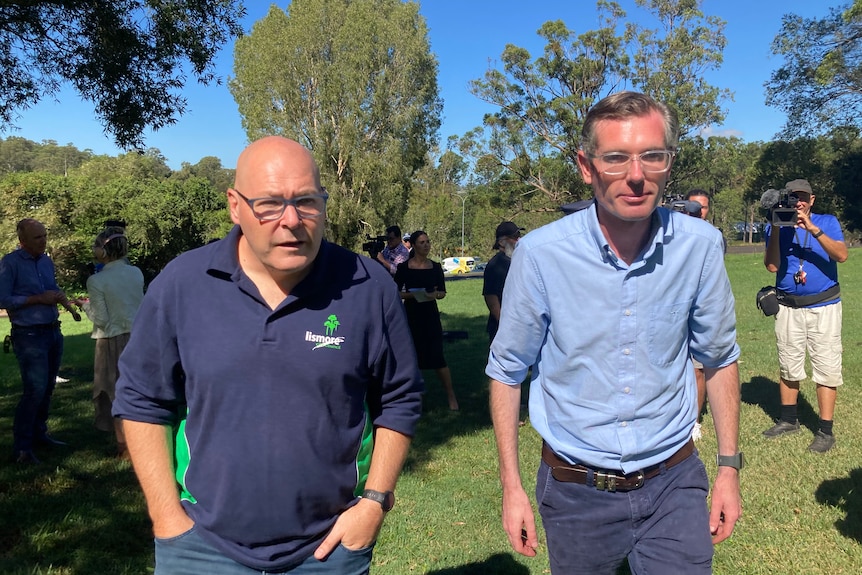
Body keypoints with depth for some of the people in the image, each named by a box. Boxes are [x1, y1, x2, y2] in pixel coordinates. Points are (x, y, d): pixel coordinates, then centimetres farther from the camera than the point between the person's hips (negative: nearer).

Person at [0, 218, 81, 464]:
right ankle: (22, 446, -3)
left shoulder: (47, 261, 9)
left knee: (47, 388, 14)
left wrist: (68, 304, 1)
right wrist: (38, 299, -16)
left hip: (53, 332, 7)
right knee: (35, 389, -12)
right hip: (29, 336, -7)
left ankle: (39, 433, 27)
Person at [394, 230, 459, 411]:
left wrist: (435, 294, -13)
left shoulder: (435, 267, 3)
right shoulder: (404, 268, -2)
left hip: (431, 315, 0)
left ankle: (451, 396, 9)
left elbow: (443, 292, 9)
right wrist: (413, 294, -18)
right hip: (411, 315, 0)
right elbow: (396, 293, -2)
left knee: (437, 357, -3)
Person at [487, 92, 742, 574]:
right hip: (575, 489, 0)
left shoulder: (700, 245, -10)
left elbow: (719, 356, 5)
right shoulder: (540, 253, -16)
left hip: (673, 484, 1)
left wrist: (729, 466, 5)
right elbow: (507, 370, -5)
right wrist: (512, 488, -3)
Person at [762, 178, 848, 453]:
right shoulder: (776, 227, 3)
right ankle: (788, 420, 25)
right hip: (788, 307, 2)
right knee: (788, 366, 11)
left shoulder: (827, 222, 0)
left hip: (824, 306, -2)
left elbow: (842, 256, -16)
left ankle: (825, 430, 5)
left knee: (826, 367, -2)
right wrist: (776, 228, -15)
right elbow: (772, 266, -10)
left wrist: (813, 229, -25)